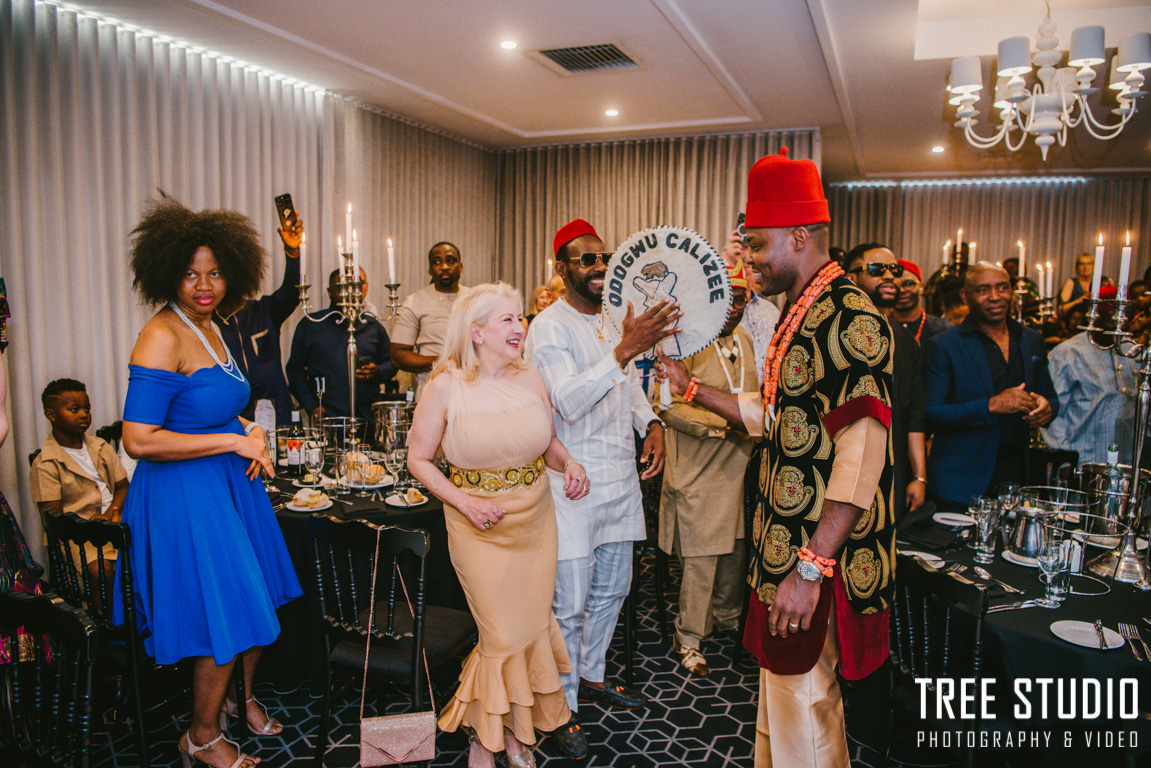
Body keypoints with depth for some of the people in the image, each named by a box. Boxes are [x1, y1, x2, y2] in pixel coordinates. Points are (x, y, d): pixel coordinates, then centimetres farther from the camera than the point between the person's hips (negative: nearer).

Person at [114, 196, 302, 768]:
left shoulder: (210, 329, 8)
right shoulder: (162, 337, -19)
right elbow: (139, 440, -25)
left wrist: (252, 433, 1)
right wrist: (234, 440, -20)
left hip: (230, 484, 9)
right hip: (185, 494, -8)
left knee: (256, 606, 18)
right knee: (225, 616, 3)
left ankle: (241, 697, 44)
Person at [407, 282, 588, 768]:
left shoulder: (531, 378, -1)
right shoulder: (446, 387, -12)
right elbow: (419, 460, -5)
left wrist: (569, 464, -10)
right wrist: (465, 502, -17)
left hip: (536, 522, 4)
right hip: (481, 527, -4)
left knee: (533, 626, 13)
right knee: (503, 636, 3)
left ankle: (515, 728, 38)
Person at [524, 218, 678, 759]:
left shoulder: (614, 319, 11)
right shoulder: (549, 326, -13)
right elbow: (568, 401, -28)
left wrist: (651, 423, 3)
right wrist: (623, 351, -38)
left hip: (621, 476, 8)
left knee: (611, 589, 20)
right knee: (570, 603, 2)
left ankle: (591, 676, 41)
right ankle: (562, 707, 22)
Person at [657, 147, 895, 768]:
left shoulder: (849, 318, -20)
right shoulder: (800, 312, 12)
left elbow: (861, 457, -25)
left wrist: (811, 568, -26)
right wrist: (691, 388, 21)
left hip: (819, 557, -10)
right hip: (785, 543, 10)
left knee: (804, 704, 6)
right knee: (778, 693, 23)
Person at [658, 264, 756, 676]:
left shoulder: (744, 340, 12)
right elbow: (669, 406, -17)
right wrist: (720, 423, -23)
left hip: (740, 462, 7)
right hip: (700, 467, -7)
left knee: (738, 546, 16)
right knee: (702, 554, -2)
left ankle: (727, 616, 38)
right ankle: (689, 638, 16)